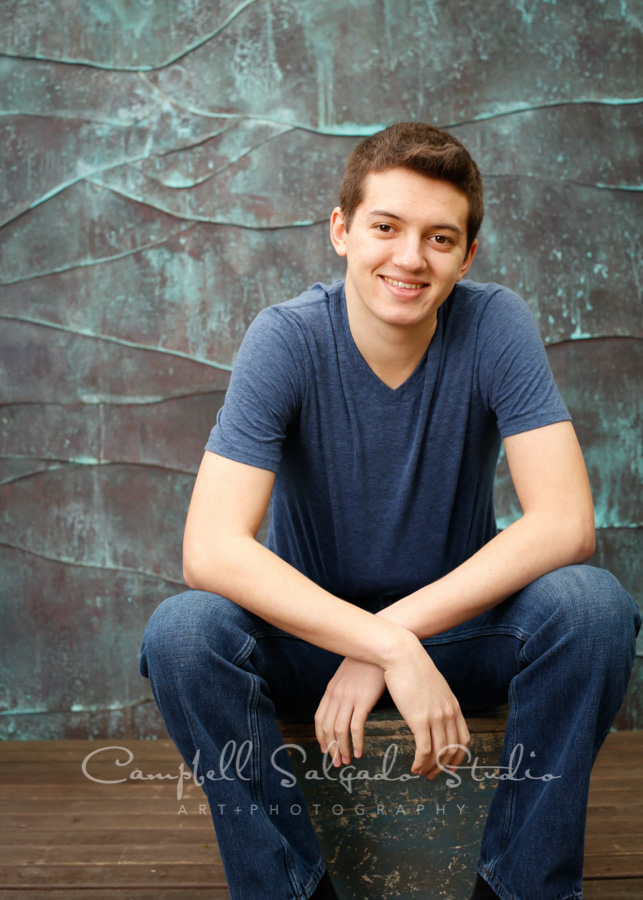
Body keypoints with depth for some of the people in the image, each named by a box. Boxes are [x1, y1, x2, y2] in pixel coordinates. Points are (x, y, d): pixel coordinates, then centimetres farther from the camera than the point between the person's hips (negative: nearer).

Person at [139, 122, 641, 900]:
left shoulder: (495, 325, -15)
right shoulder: (287, 339, -18)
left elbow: (565, 525, -24)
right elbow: (210, 549, -28)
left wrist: (393, 635, -29)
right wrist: (391, 650, -38)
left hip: (457, 624, 1)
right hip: (310, 627, 0)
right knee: (181, 630, -29)